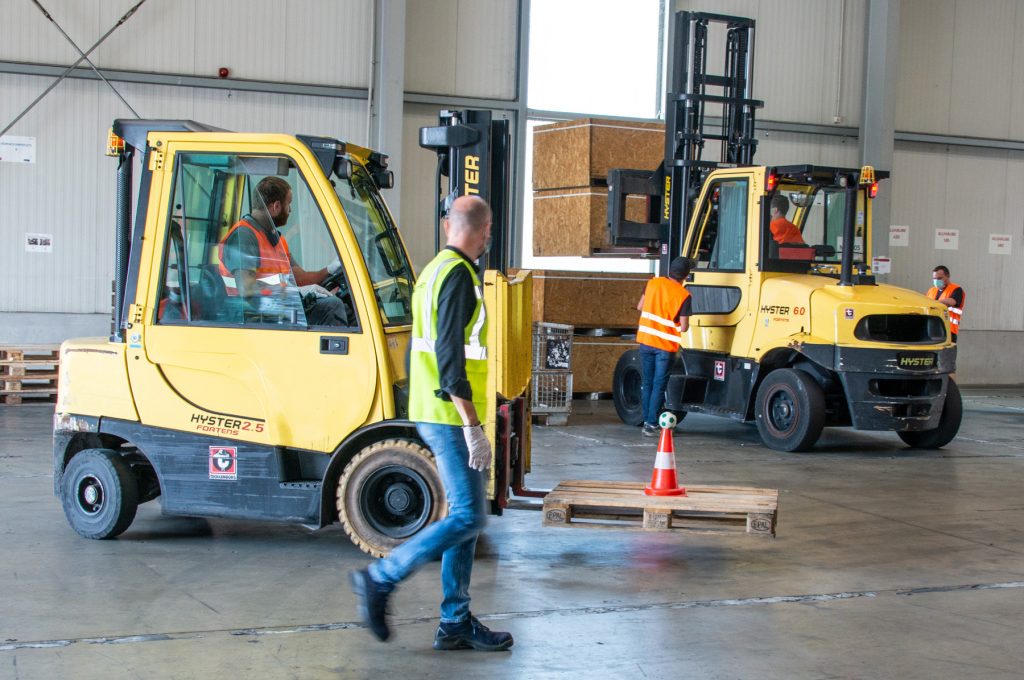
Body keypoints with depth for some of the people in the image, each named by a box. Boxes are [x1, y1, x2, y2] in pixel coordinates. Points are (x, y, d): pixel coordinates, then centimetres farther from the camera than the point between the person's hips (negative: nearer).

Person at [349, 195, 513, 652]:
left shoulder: (434, 271, 16)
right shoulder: (458, 275, -15)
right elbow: (451, 357, -22)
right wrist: (473, 428, -22)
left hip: (431, 413, 10)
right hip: (451, 416, -10)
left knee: (465, 515, 11)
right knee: (467, 517, -7)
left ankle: (455, 624, 15)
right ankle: (380, 580, -1)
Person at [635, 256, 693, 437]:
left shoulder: (653, 283, 0)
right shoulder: (683, 295, -13)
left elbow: (640, 307, 10)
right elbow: (684, 327, -13)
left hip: (646, 341, 4)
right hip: (666, 346, -4)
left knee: (647, 383, 14)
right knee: (659, 386, 3)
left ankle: (647, 421, 17)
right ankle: (651, 424, -1)